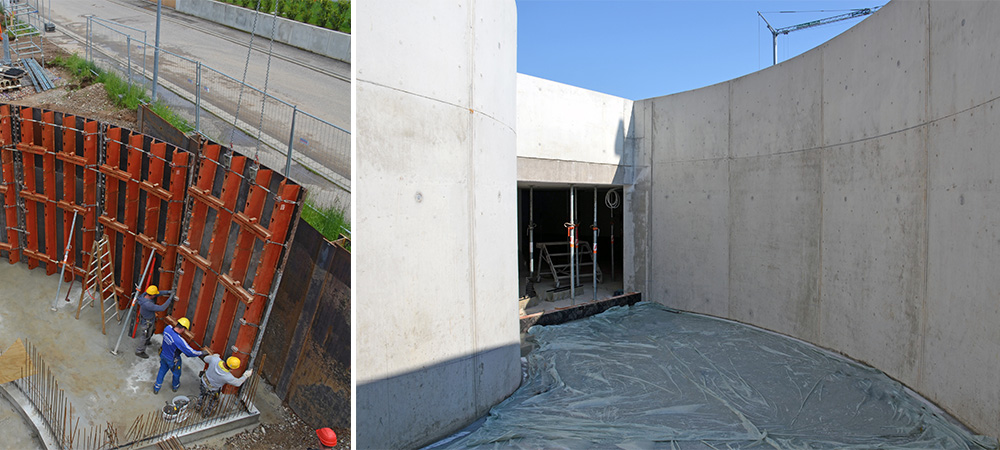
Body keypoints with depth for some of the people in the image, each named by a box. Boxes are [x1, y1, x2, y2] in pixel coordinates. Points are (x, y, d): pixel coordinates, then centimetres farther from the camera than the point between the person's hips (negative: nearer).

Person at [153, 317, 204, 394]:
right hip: (172, 360, -5)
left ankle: (156, 388, 49)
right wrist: (202, 353, -21)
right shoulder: (179, 340, -41)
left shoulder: (167, 329, -26)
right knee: (176, 373, 26)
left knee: (162, 370, 31)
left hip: (163, 355, 5)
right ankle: (175, 386, 54)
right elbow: (191, 352, -34)